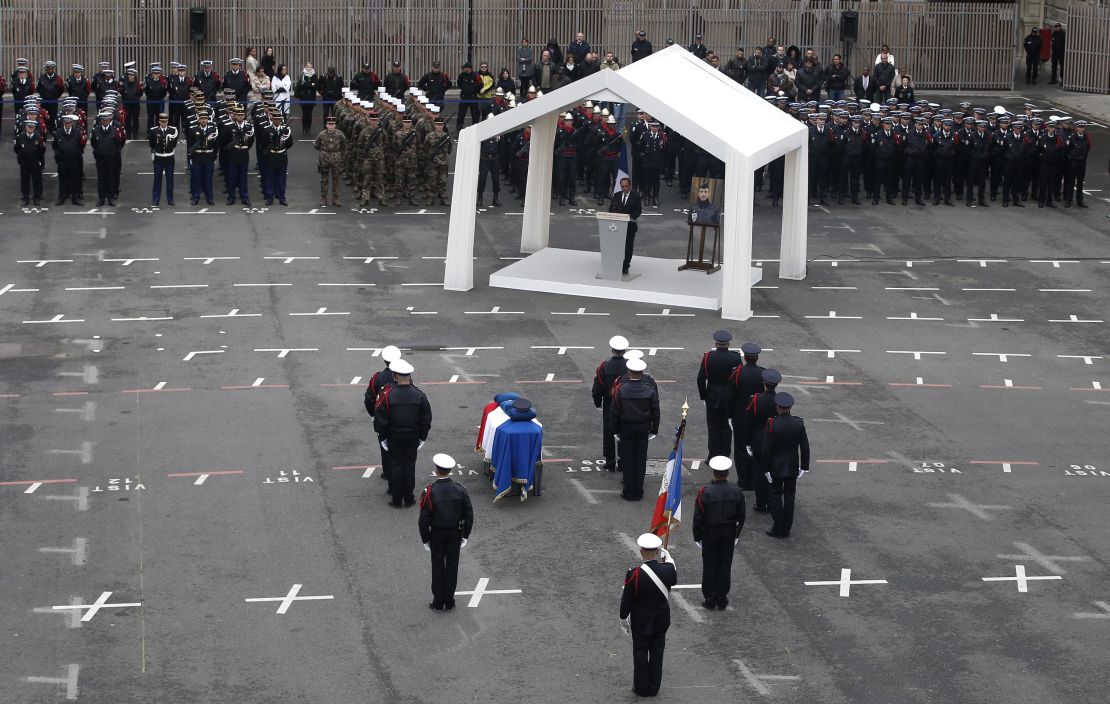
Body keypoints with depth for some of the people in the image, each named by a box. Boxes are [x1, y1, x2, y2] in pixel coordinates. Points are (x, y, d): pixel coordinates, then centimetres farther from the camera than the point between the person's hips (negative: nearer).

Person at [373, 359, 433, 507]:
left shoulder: (387, 395, -17)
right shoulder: (419, 395, -10)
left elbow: (380, 418, -10)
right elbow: (426, 419, -1)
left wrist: (383, 436, 3)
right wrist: (422, 437, 11)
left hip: (394, 438, -1)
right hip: (412, 438, 1)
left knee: (396, 466, 10)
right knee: (409, 466, 12)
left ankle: (396, 499, 16)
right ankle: (408, 498, 19)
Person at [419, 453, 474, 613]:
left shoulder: (429, 492, -18)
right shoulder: (460, 490, -9)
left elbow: (424, 519, -14)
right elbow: (469, 515, -3)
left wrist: (425, 539, -1)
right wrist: (465, 535, 8)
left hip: (437, 535, -2)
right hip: (455, 534, 2)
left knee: (438, 568, 10)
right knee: (452, 567, 12)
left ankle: (438, 603, 18)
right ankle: (449, 602, 20)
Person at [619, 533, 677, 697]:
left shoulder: (634, 574, -25)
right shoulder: (668, 569, -17)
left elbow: (627, 600, -15)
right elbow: (674, 580, 9)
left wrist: (624, 616, 3)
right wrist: (668, 558, 14)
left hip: (641, 622, -3)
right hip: (661, 621, 3)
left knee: (640, 653, 13)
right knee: (657, 652, 16)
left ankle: (641, 687, 23)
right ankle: (654, 687, 26)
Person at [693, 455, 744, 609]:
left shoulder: (705, 492, -18)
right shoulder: (736, 491, -8)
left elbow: (698, 517, -12)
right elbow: (741, 516, 2)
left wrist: (697, 536, 1)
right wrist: (737, 533, 15)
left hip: (710, 533, -3)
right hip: (729, 533, 3)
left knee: (710, 566, 9)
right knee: (725, 566, 12)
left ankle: (709, 599, 15)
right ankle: (722, 599, 18)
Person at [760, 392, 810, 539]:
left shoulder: (771, 424, -18)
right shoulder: (799, 424, -9)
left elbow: (765, 449, -15)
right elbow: (805, 447, -3)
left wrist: (765, 469, -5)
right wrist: (804, 467, 7)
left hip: (776, 468, -3)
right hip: (793, 468, 3)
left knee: (775, 496, 10)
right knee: (789, 496, 12)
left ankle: (777, 529, 11)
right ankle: (786, 529, 17)